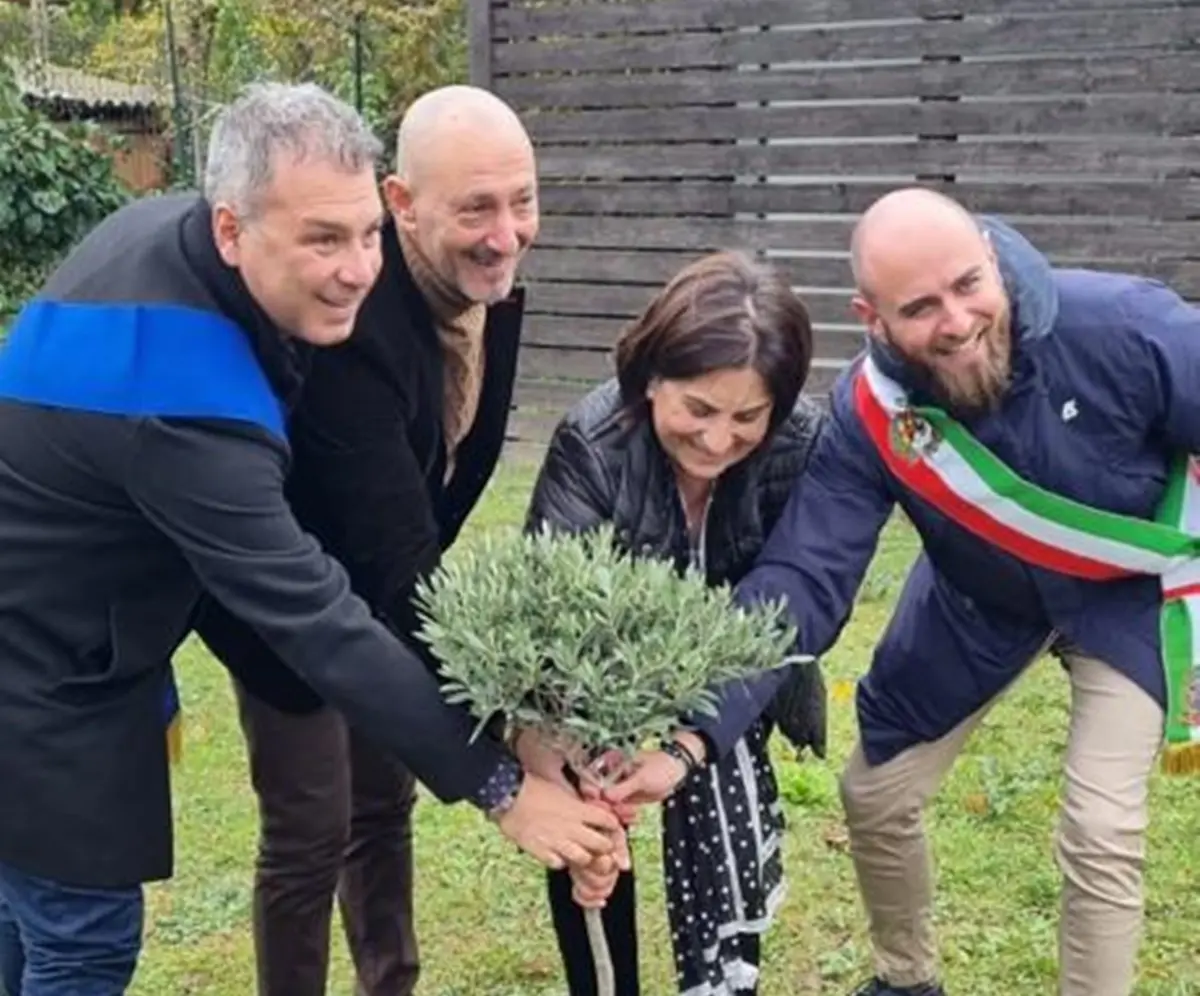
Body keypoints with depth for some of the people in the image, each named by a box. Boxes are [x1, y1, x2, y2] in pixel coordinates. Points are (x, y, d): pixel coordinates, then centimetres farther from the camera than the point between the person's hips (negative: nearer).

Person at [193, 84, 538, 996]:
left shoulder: (488, 284, -12)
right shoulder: (353, 324, -37)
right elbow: (397, 555, -42)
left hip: (373, 587, 7)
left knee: (385, 802, 18)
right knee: (311, 829, -1)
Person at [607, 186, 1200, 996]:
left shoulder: (1121, 328, -36)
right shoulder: (868, 416, -29)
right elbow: (800, 579, -33)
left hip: (1128, 588, -2)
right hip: (981, 601, 3)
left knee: (1099, 831, -13)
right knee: (876, 797, 8)